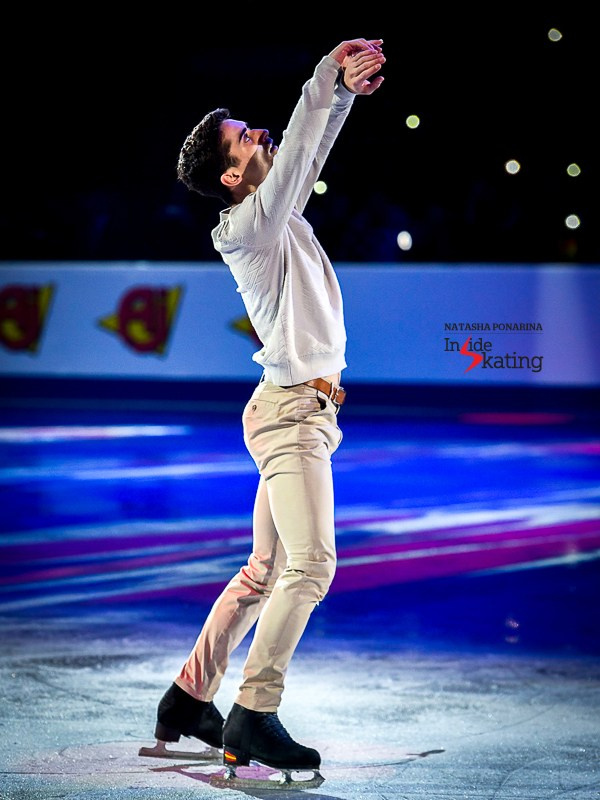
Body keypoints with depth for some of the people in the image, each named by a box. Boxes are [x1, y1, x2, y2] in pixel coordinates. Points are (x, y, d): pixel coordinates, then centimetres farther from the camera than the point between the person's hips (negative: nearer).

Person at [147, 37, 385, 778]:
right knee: (311, 564, -16)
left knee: (266, 571, 11)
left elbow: (308, 155, 18)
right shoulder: (250, 226, -11)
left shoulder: (278, 215, 14)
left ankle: (188, 700, 17)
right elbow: (293, 154, -22)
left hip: (302, 411, 10)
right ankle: (253, 718, -15)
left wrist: (343, 91, 4)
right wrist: (325, 78, -21)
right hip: (290, 410, -10)